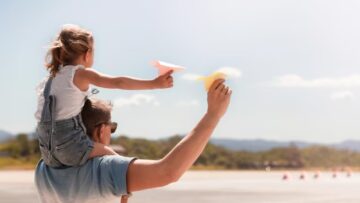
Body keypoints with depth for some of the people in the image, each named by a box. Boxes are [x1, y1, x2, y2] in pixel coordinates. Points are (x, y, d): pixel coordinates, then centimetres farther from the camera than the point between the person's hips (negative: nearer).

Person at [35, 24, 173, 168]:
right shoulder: (81, 74, -6)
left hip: (48, 152, 8)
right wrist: (154, 83, -19)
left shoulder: (51, 78, 15)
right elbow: (119, 82, -16)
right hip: (70, 146, -8)